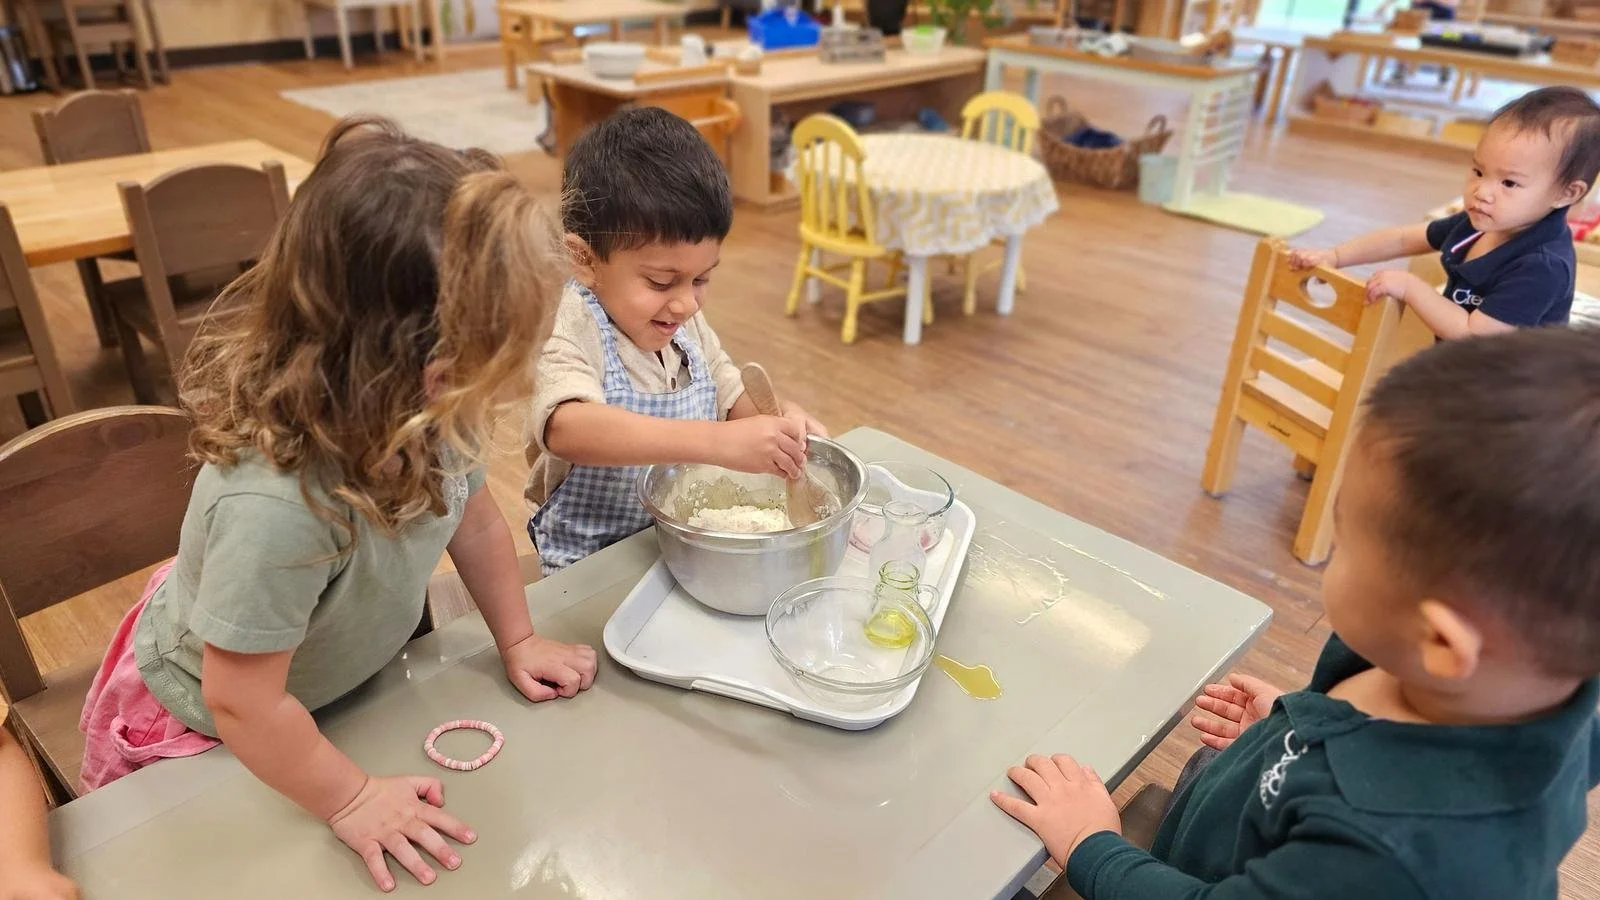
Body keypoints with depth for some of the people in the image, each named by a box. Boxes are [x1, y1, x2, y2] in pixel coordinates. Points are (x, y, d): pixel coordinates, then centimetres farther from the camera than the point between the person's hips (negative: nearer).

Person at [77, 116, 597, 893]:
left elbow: (474, 518, -6)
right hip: (205, 730, -5)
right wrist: (351, 802, -21)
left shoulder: (422, 415, -25)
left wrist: (515, 640, 1)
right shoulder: (277, 506, -45)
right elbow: (241, 702, -33)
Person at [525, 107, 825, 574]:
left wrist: (776, 418, -7)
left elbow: (730, 397, 17)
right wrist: (718, 441, -48)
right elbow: (567, 429, -40)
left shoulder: (685, 324, 4)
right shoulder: (568, 337, -20)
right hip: (596, 566, -6)